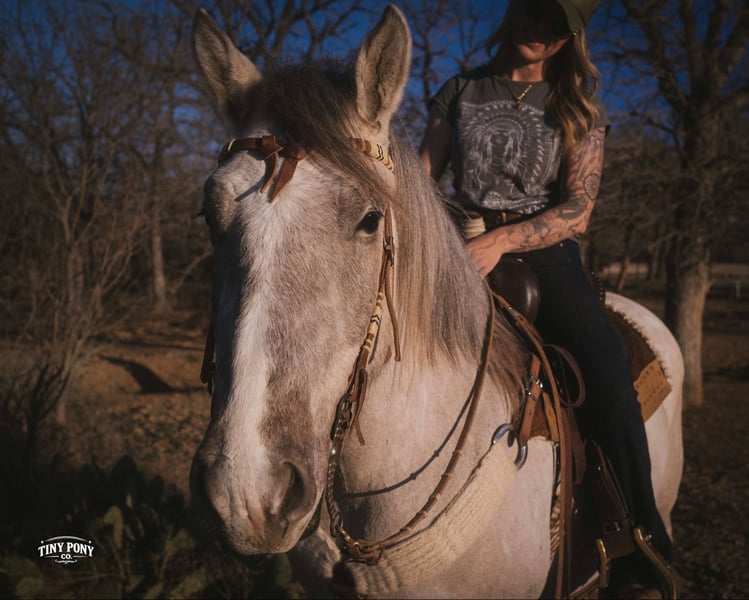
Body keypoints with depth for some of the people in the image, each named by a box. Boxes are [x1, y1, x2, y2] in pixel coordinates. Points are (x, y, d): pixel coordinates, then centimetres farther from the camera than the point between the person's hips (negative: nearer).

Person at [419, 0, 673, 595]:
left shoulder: (578, 109, 9)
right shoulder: (459, 93, 14)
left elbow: (578, 208, -3)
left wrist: (500, 241, -19)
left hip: (544, 251, -2)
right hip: (461, 251, 2)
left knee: (605, 362, -27)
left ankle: (643, 546, -16)